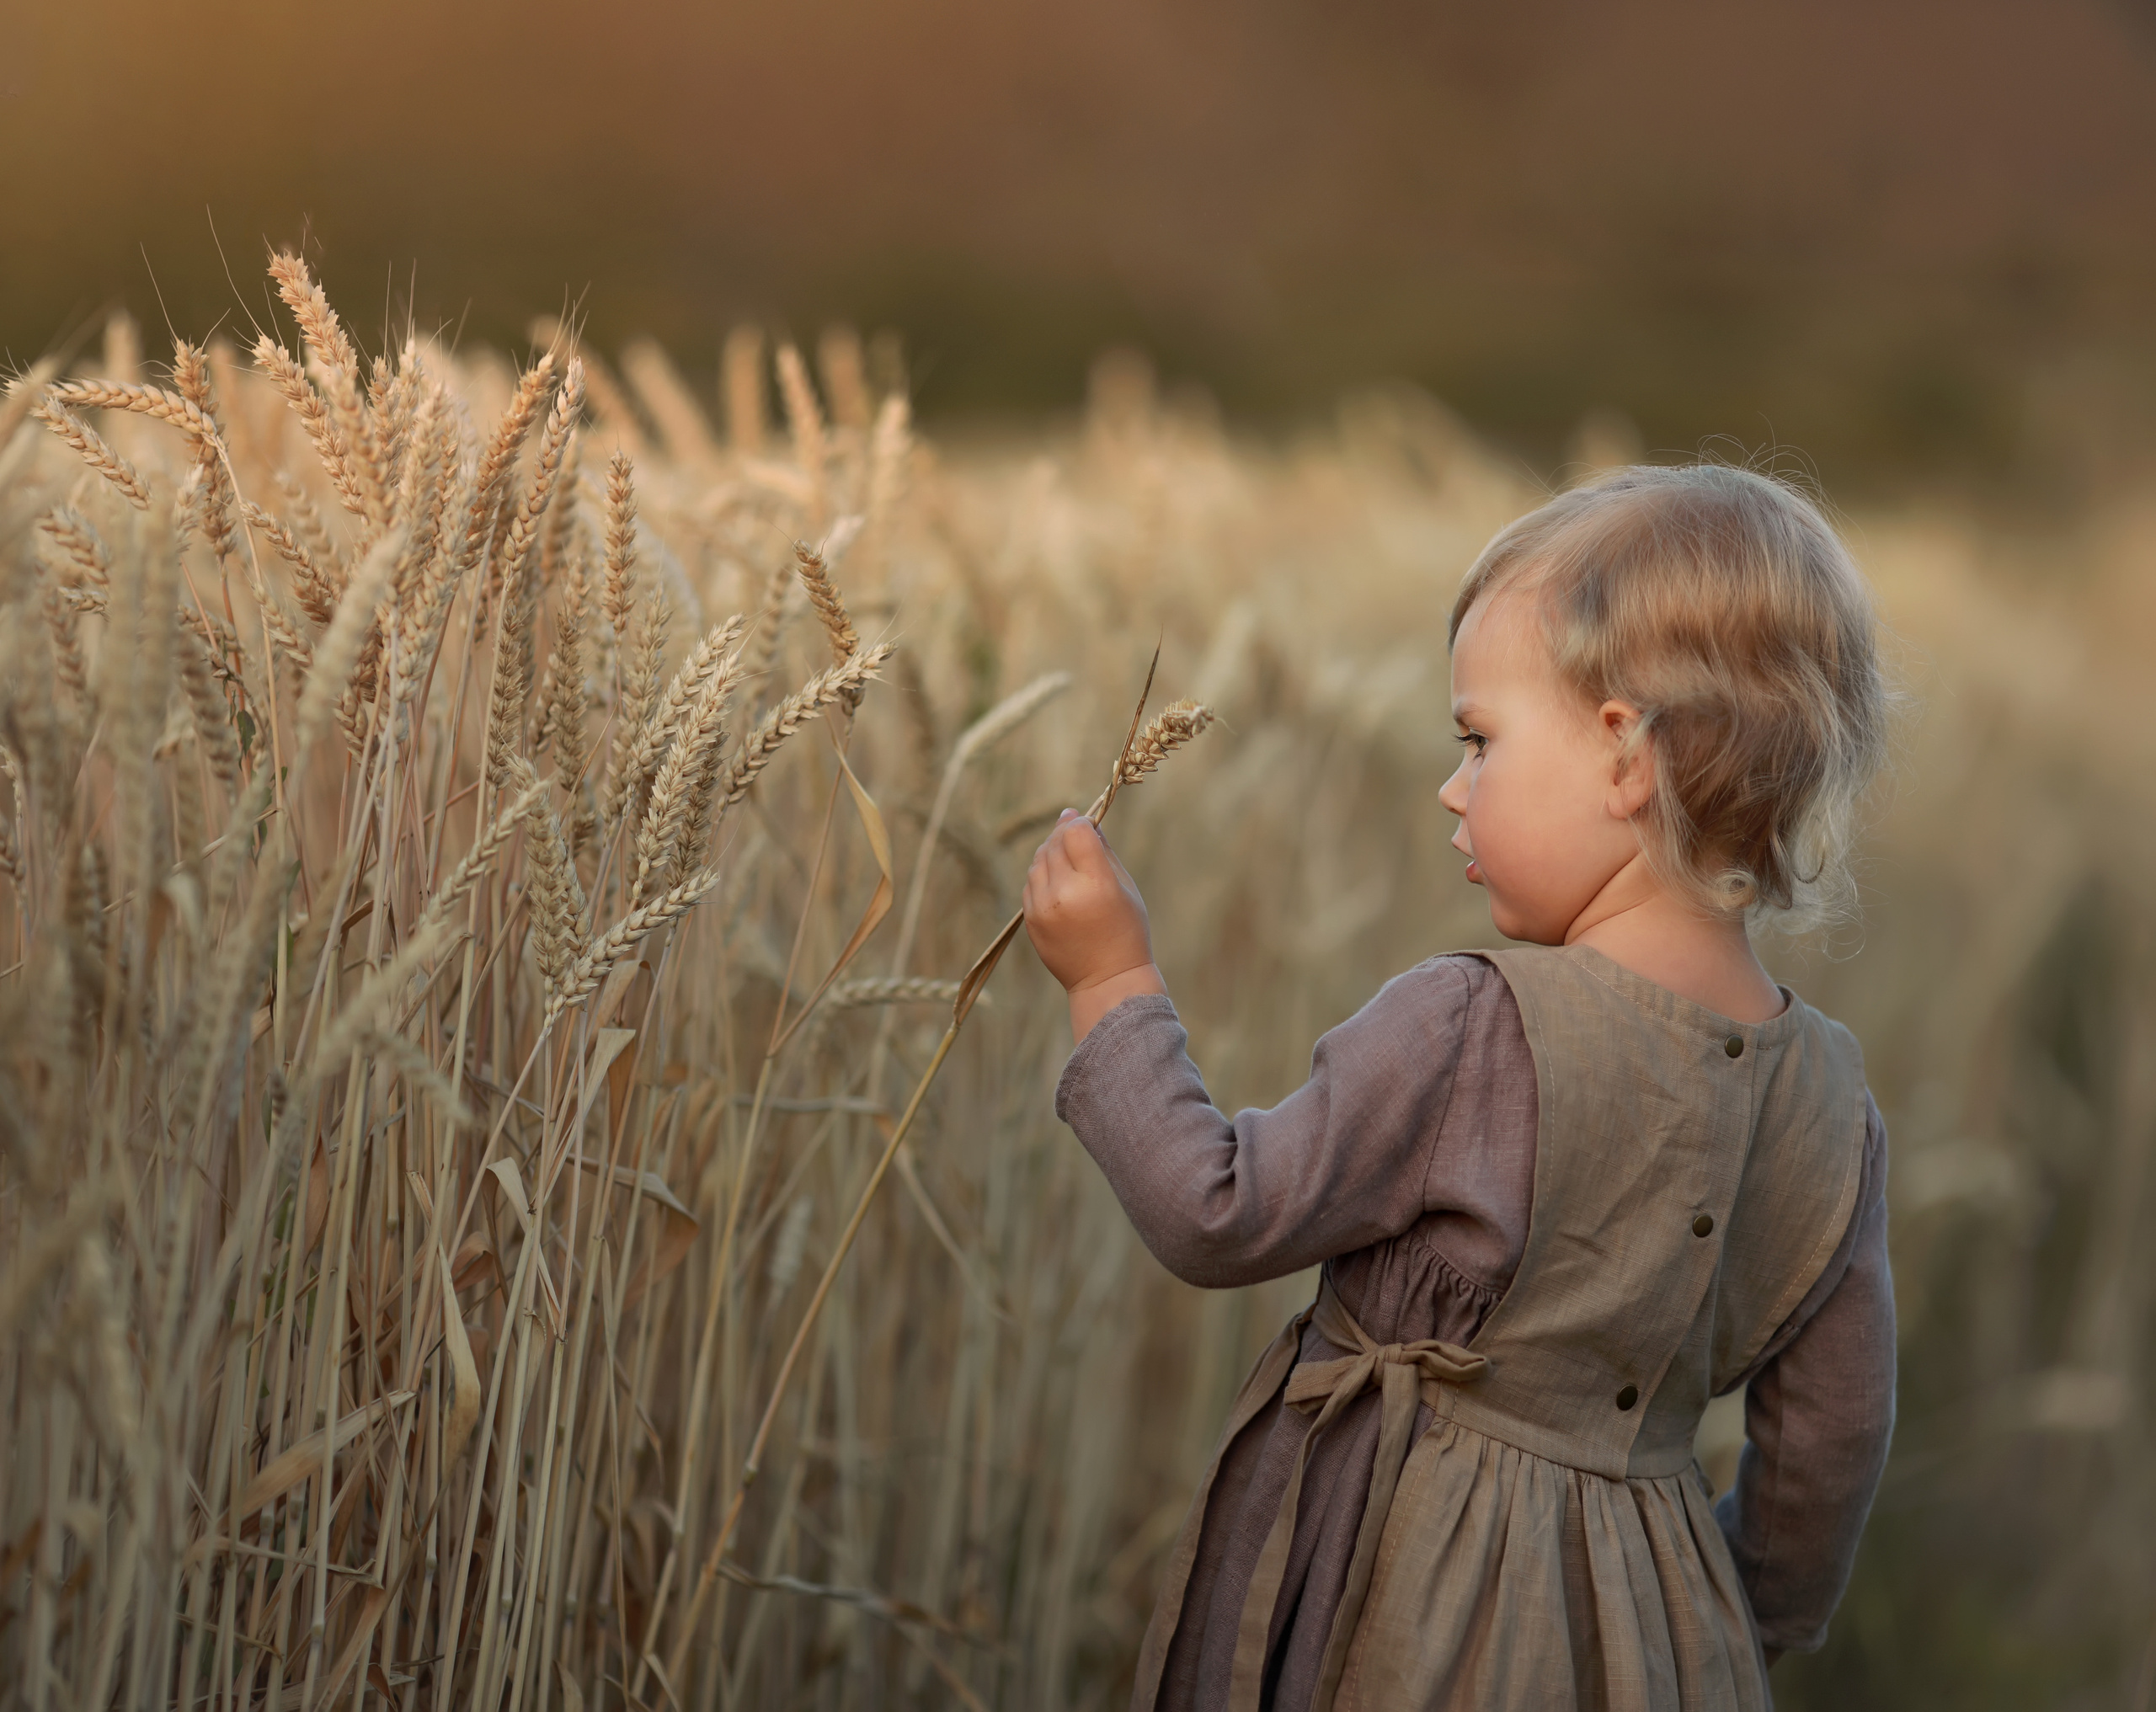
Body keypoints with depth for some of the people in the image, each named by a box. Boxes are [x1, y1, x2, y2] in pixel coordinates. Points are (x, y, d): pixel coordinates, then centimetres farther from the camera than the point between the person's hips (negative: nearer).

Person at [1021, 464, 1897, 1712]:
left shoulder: (1466, 1035, -22)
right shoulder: (1828, 1094, -3)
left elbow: (1220, 1220, -13)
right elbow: (1834, 1430, 5)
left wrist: (1116, 986, -3)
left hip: (1405, 1609, -5)